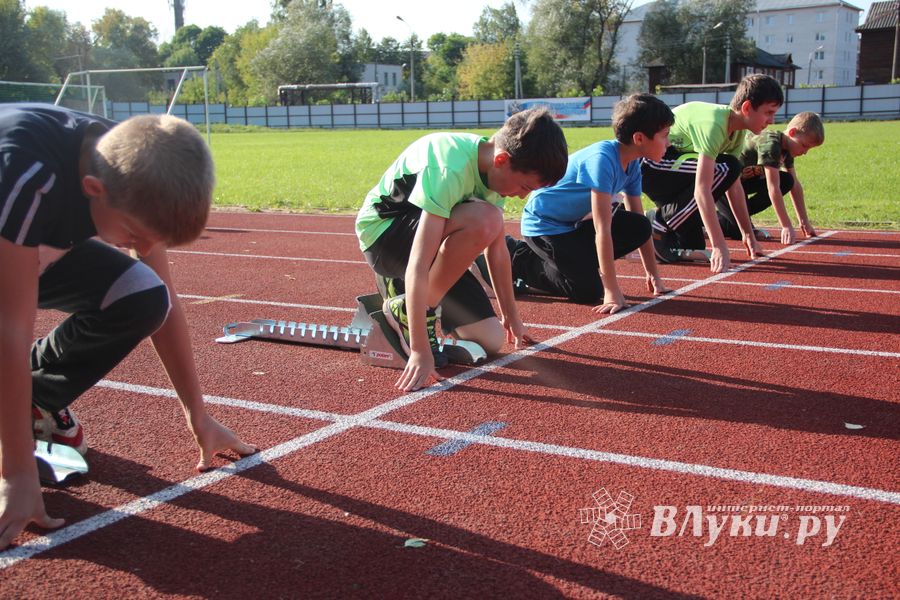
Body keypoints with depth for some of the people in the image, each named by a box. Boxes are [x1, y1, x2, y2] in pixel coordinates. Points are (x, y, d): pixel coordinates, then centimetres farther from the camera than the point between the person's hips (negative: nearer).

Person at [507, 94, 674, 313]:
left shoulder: (631, 163, -3)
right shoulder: (603, 159, -29)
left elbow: (639, 224, 6)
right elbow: (603, 230, -32)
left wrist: (653, 275, 5)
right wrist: (612, 292, -32)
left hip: (573, 224, 9)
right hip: (543, 224, -8)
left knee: (639, 228, -6)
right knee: (590, 290, -19)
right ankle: (520, 262, -1)